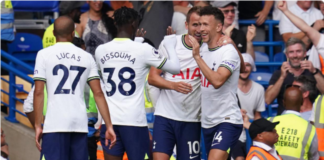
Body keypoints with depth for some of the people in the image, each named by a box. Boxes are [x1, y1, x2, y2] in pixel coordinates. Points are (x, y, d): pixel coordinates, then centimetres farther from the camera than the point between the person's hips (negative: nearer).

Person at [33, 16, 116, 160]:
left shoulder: (44, 54, 3)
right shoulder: (86, 57, 11)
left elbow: (38, 93, -4)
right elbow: (98, 93, 7)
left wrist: (37, 126, -1)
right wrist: (109, 126, 8)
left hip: (55, 124, -3)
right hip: (80, 123, 3)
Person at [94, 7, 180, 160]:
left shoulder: (101, 50, 5)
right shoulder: (143, 49, -8)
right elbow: (175, 68, 0)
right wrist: (170, 46, 20)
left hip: (109, 119, 4)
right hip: (134, 119, -4)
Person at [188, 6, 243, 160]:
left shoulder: (229, 51, -14)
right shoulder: (203, 52, 10)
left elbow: (217, 80, -28)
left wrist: (197, 56, -24)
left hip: (227, 120, -8)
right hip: (207, 122, 8)